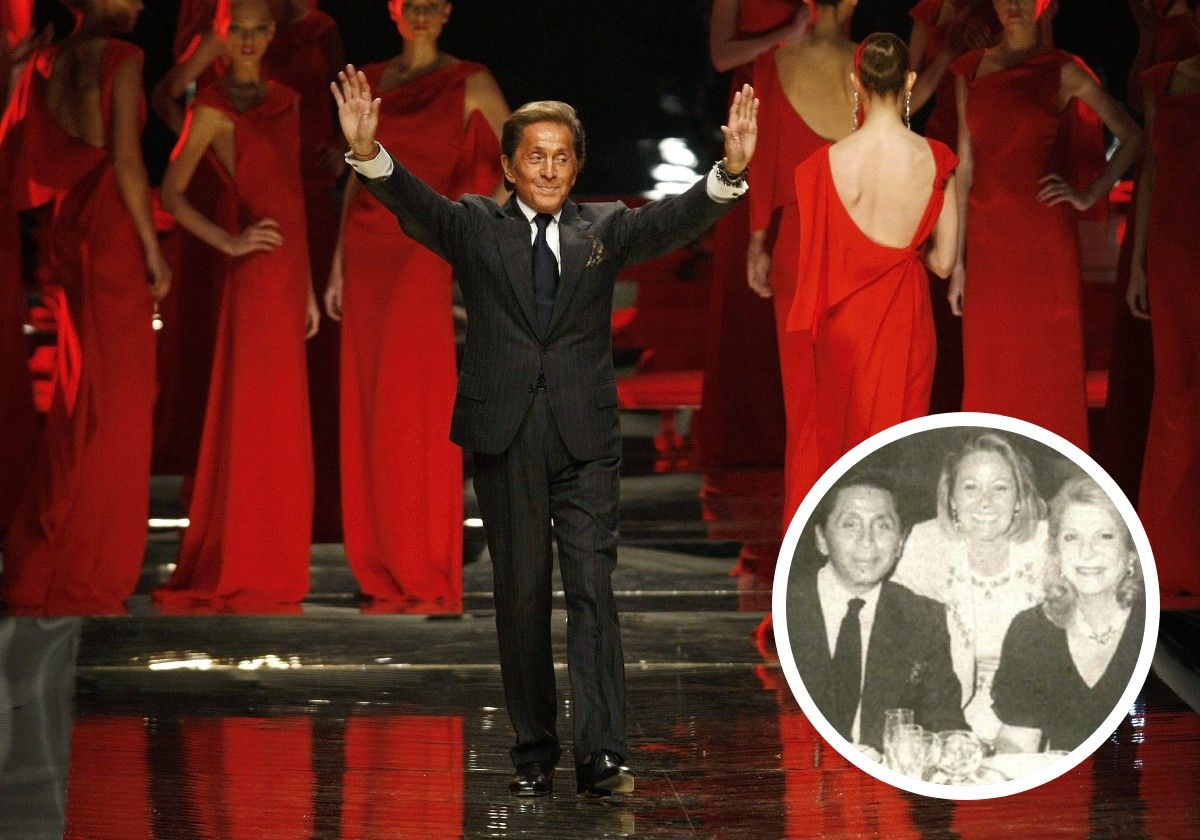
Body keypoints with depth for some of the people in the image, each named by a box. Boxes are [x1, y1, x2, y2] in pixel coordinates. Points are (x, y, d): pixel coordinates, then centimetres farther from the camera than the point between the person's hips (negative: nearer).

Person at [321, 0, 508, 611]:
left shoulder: (468, 84, 2)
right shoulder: (371, 83, 15)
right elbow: (357, 176, 17)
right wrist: (338, 265, 13)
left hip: (425, 258, -5)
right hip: (369, 259, 5)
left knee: (421, 413, -8)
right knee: (369, 417, 2)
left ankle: (432, 582, -4)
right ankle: (386, 579, 7)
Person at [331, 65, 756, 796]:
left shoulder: (604, 229, 7)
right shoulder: (475, 228, 5)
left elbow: (675, 221, -9)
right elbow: (413, 204, -12)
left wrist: (730, 173, -29)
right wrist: (369, 153, -33)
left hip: (585, 436, 0)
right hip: (505, 435, 0)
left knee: (593, 587, -8)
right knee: (521, 595, 6)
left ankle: (603, 754, -13)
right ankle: (535, 753, 14)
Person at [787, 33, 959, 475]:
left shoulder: (827, 162, -13)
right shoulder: (935, 159, -10)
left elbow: (817, 259, -7)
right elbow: (943, 262, -4)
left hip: (844, 321, 0)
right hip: (904, 320, 0)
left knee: (842, 437, 14)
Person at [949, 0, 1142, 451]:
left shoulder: (1062, 71, -1)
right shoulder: (971, 71, 9)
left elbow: (1130, 137, 2)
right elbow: (965, 167, 10)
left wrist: (1088, 195, -8)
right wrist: (958, 260, 8)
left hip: (1045, 239, -3)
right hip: (988, 240, 3)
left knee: (1048, 372, 0)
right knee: (989, 374, 4)